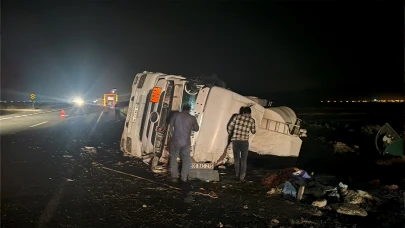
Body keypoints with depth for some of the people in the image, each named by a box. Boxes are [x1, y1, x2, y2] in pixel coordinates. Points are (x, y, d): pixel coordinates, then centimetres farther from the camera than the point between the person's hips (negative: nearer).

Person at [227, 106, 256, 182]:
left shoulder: (237, 117, 3)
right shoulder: (251, 120, 2)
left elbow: (230, 127, 5)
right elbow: (253, 131, 12)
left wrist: (230, 134, 23)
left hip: (235, 140, 2)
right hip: (244, 141, -1)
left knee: (236, 159, 16)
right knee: (243, 160, 11)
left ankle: (237, 175, 24)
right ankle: (242, 177, 11)